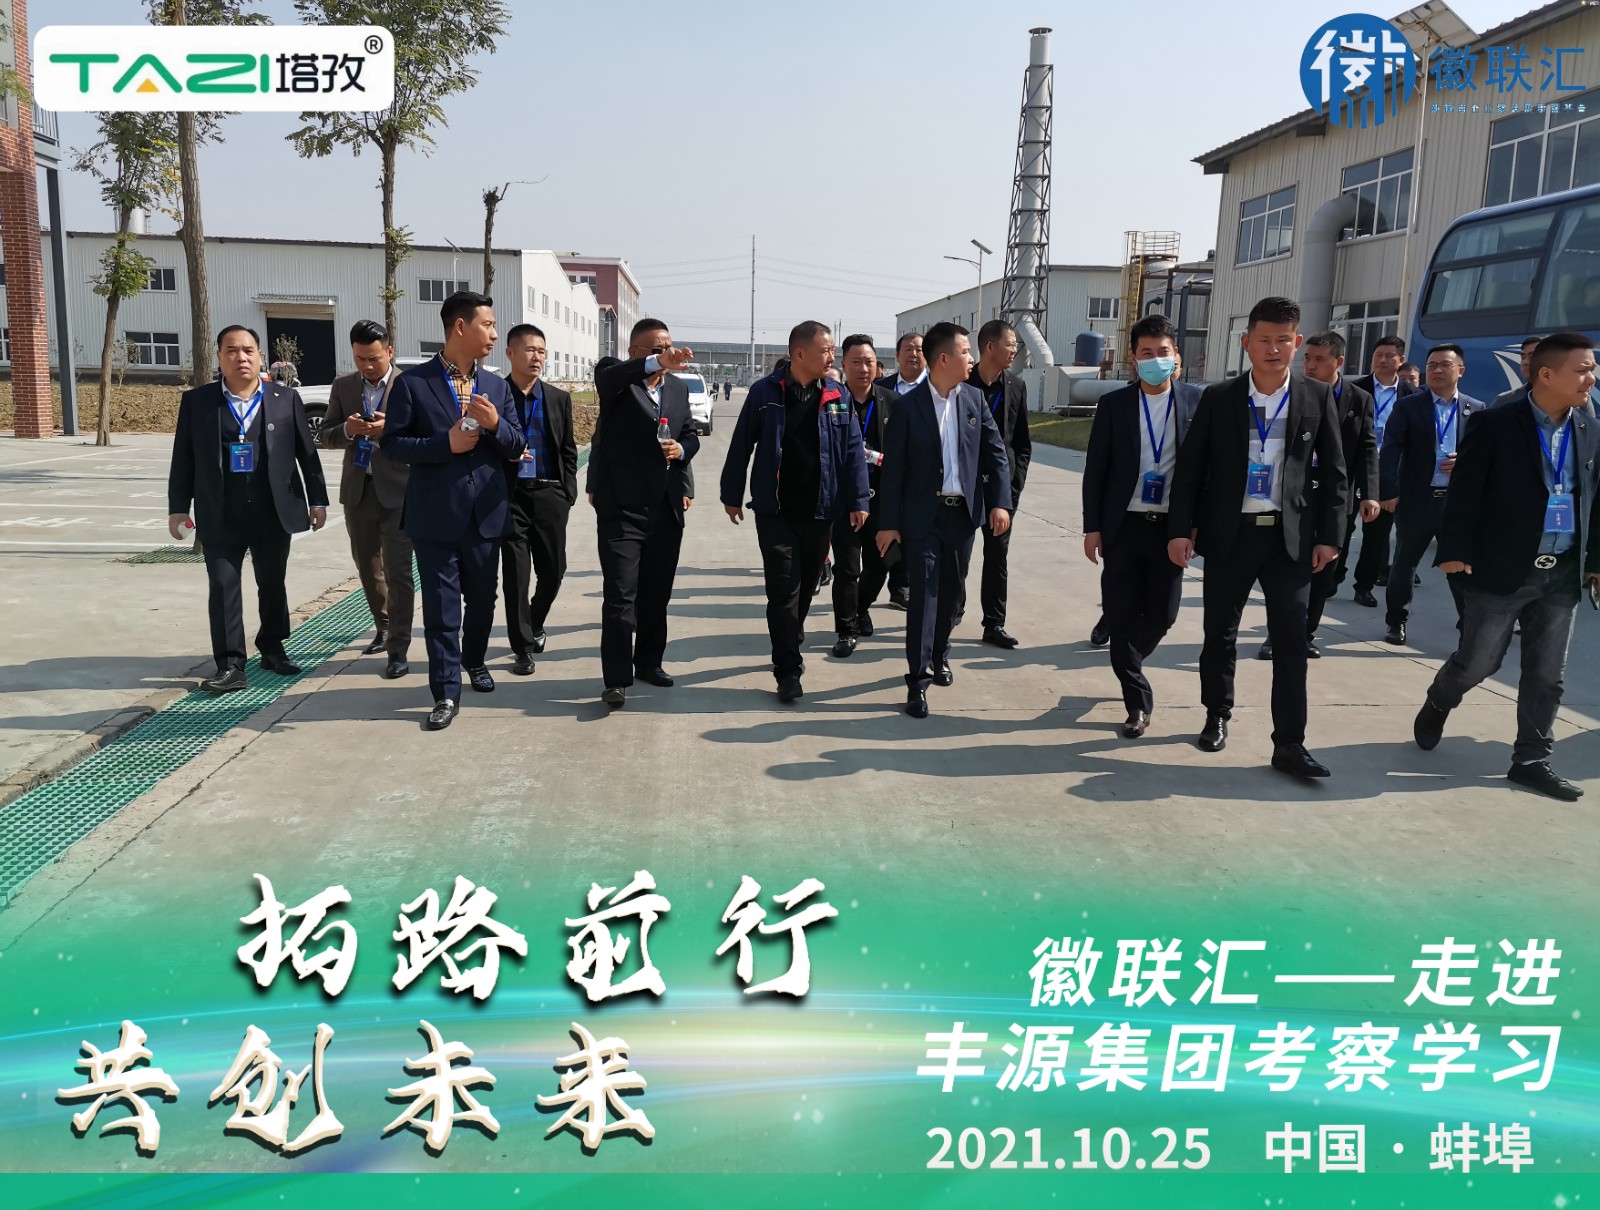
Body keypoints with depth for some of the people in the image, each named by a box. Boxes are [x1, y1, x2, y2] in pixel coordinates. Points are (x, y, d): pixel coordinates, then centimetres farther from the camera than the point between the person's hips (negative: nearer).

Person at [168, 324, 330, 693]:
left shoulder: (286, 398, 4)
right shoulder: (197, 401, 4)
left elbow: (306, 453, 5)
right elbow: (183, 460, 5)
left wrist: (318, 500, 2)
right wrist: (178, 507, 1)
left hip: (273, 512, 1)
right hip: (220, 516, 0)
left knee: (273, 585, 11)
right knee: (223, 589, -3)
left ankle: (272, 649, 28)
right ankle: (230, 666, 0)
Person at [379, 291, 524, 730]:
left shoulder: (496, 385, 8)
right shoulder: (412, 382, -4)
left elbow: (516, 447, 7)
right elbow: (392, 442, -6)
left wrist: (496, 424, -14)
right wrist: (445, 444, -19)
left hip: (486, 513, 4)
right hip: (436, 515, -4)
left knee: (482, 598, 17)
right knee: (441, 607, 0)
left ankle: (474, 660, 40)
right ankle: (447, 692, 6)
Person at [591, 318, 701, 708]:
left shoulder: (678, 387, 12)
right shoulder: (619, 382, -7)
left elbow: (691, 433, 20)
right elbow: (604, 376, -31)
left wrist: (682, 449, -5)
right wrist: (657, 363, -46)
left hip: (666, 509, 6)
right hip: (622, 507, -6)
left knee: (657, 592, 15)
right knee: (620, 595, -7)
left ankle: (649, 662, 30)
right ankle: (617, 679, -4)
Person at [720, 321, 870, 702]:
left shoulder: (837, 396, 2)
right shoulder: (765, 393, -5)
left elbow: (853, 451, 3)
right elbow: (741, 446, 1)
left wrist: (857, 502, -1)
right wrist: (731, 495, 4)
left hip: (820, 512, 3)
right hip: (776, 512, -3)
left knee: (806, 587, 14)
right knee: (784, 590, -4)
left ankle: (789, 647, 34)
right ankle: (788, 671, 0)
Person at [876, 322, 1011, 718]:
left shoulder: (975, 399, 4)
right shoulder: (908, 405, -8)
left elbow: (995, 454, 5)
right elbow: (893, 469, -7)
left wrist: (1000, 502, -7)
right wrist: (888, 522, -8)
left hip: (963, 511, 4)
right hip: (923, 513, -4)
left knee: (951, 590, 14)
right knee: (924, 593, -6)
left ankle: (939, 655, 35)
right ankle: (918, 680, -1)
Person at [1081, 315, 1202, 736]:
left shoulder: (1197, 401, 0)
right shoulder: (1113, 404, 0)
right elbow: (1095, 470, 2)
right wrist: (1092, 527, -3)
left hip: (1171, 527, 0)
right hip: (1123, 526, 0)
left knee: (1162, 615, 6)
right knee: (1122, 616, 1)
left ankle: (1126, 667, 37)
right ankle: (1138, 703, 15)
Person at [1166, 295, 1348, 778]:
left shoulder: (1317, 397, 2)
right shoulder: (1218, 398, 0)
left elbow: (1334, 471, 5)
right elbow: (1190, 467, 0)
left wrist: (1330, 535, -1)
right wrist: (1180, 529, -7)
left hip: (1290, 536, 0)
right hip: (1229, 534, 0)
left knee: (1291, 639, -2)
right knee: (1220, 633, 11)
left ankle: (1289, 743, 2)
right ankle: (1217, 717, 31)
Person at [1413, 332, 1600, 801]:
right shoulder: (1496, 425, -9)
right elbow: (1464, 492, -9)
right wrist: (1454, 550, -12)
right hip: (1501, 569, -5)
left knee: (1547, 673, 7)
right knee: (1478, 662, 3)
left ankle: (1531, 760, 18)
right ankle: (1437, 706, 33)